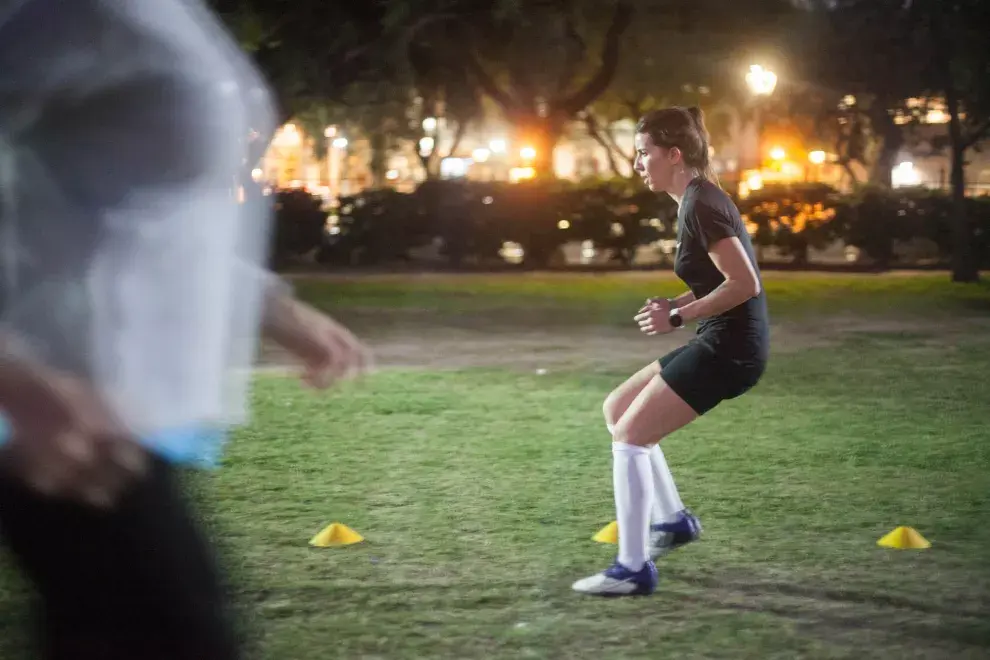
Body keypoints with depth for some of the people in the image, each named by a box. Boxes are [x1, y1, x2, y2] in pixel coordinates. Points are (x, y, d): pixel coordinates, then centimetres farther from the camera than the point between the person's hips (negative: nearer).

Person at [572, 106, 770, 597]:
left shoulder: (700, 206, -17)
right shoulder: (696, 199, 13)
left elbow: (745, 283, -23)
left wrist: (678, 317, -17)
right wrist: (677, 303, 6)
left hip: (730, 347, -10)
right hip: (719, 341, 10)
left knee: (629, 435, -8)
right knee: (617, 408, 18)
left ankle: (634, 570, -4)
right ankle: (673, 520, 24)